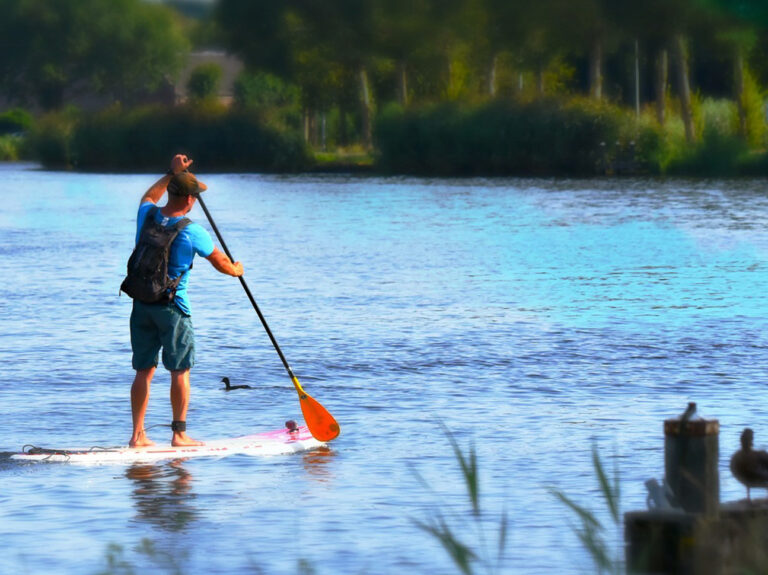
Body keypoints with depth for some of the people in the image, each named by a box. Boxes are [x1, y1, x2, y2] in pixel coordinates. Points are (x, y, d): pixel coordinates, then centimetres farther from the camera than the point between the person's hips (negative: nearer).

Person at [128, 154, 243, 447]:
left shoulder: (147, 215, 2)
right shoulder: (192, 231, -12)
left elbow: (149, 196, 29)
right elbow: (221, 263, 1)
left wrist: (172, 173, 35)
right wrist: (236, 270, 22)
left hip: (142, 302, 5)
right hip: (173, 307, -5)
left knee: (144, 370, 9)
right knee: (180, 371, 3)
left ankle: (138, 435, 9)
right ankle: (179, 433, 3)